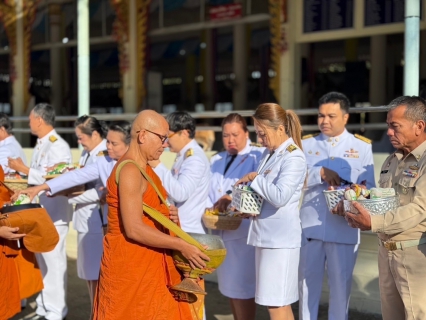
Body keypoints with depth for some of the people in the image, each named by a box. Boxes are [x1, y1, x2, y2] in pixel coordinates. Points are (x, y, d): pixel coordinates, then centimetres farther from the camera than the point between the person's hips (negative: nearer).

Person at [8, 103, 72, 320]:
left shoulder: (58, 146, -14)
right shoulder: (40, 145, 14)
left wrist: (23, 169, -17)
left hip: (53, 214, -9)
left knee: (53, 263, -1)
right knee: (42, 262, 16)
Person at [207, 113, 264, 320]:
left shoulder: (258, 156, -6)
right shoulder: (216, 160, 16)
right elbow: (209, 192, 10)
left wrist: (233, 197, -20)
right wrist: (209, 211, -8)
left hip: (244, 231, -7)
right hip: (221, 230, 7)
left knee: (242, 289, -3)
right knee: (229, 287, 15)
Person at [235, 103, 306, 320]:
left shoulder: (294, 157, -13)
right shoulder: (269, 153, 12)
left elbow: (279, 196, -24)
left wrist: (254, 178, -12)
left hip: (280, 239, -9)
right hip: (266, 236, 9)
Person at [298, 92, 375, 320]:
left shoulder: (362, 146, 2)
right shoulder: (305, 144, 6)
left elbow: (369, 187, -2)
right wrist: (320, 173, -17)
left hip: (344, 228, -1)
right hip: (309, 226, 2)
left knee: (341, 284, 9)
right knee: (307, 282, 12)